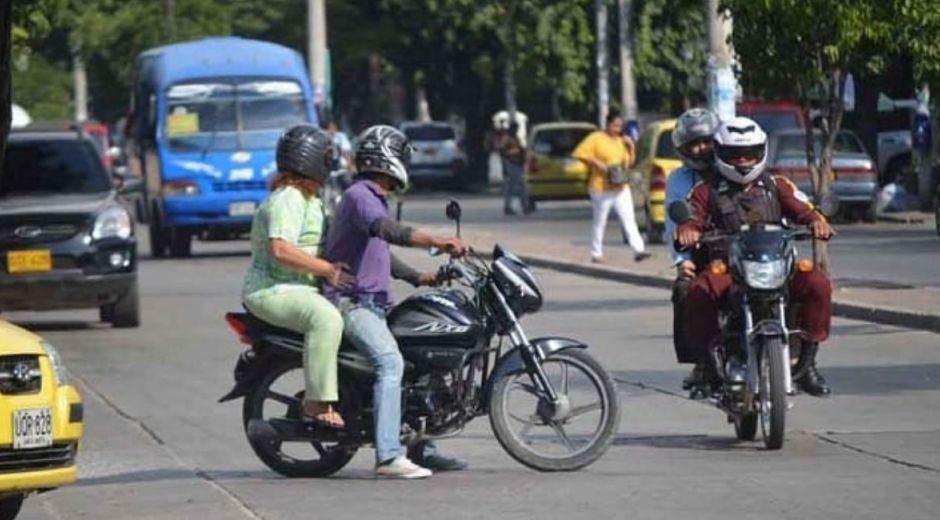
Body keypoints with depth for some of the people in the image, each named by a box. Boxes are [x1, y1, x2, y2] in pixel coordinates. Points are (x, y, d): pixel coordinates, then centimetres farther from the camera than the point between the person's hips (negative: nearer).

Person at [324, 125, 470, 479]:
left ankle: (420, 447, 19)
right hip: (351, 302, -11)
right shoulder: (359, 196, -12)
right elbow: (386, 230, -31)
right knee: (390, 361, -27)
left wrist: (419, 278, 23)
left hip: (375, 303, 11)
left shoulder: (375, 198, 22)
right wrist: (436, 242, -40)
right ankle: (388, 457, -34)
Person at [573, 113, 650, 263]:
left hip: (621, 188, 6)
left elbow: (628, 160, 24)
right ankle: (596, 254, 13)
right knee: (600, 222, 4)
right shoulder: (596, 138, -5)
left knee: (629, 220, -5)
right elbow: (580, 153, -12)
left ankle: (638, 250, -11)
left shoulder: (619, 141, 15)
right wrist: (597, 163, -18)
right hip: (602, 188, -6)